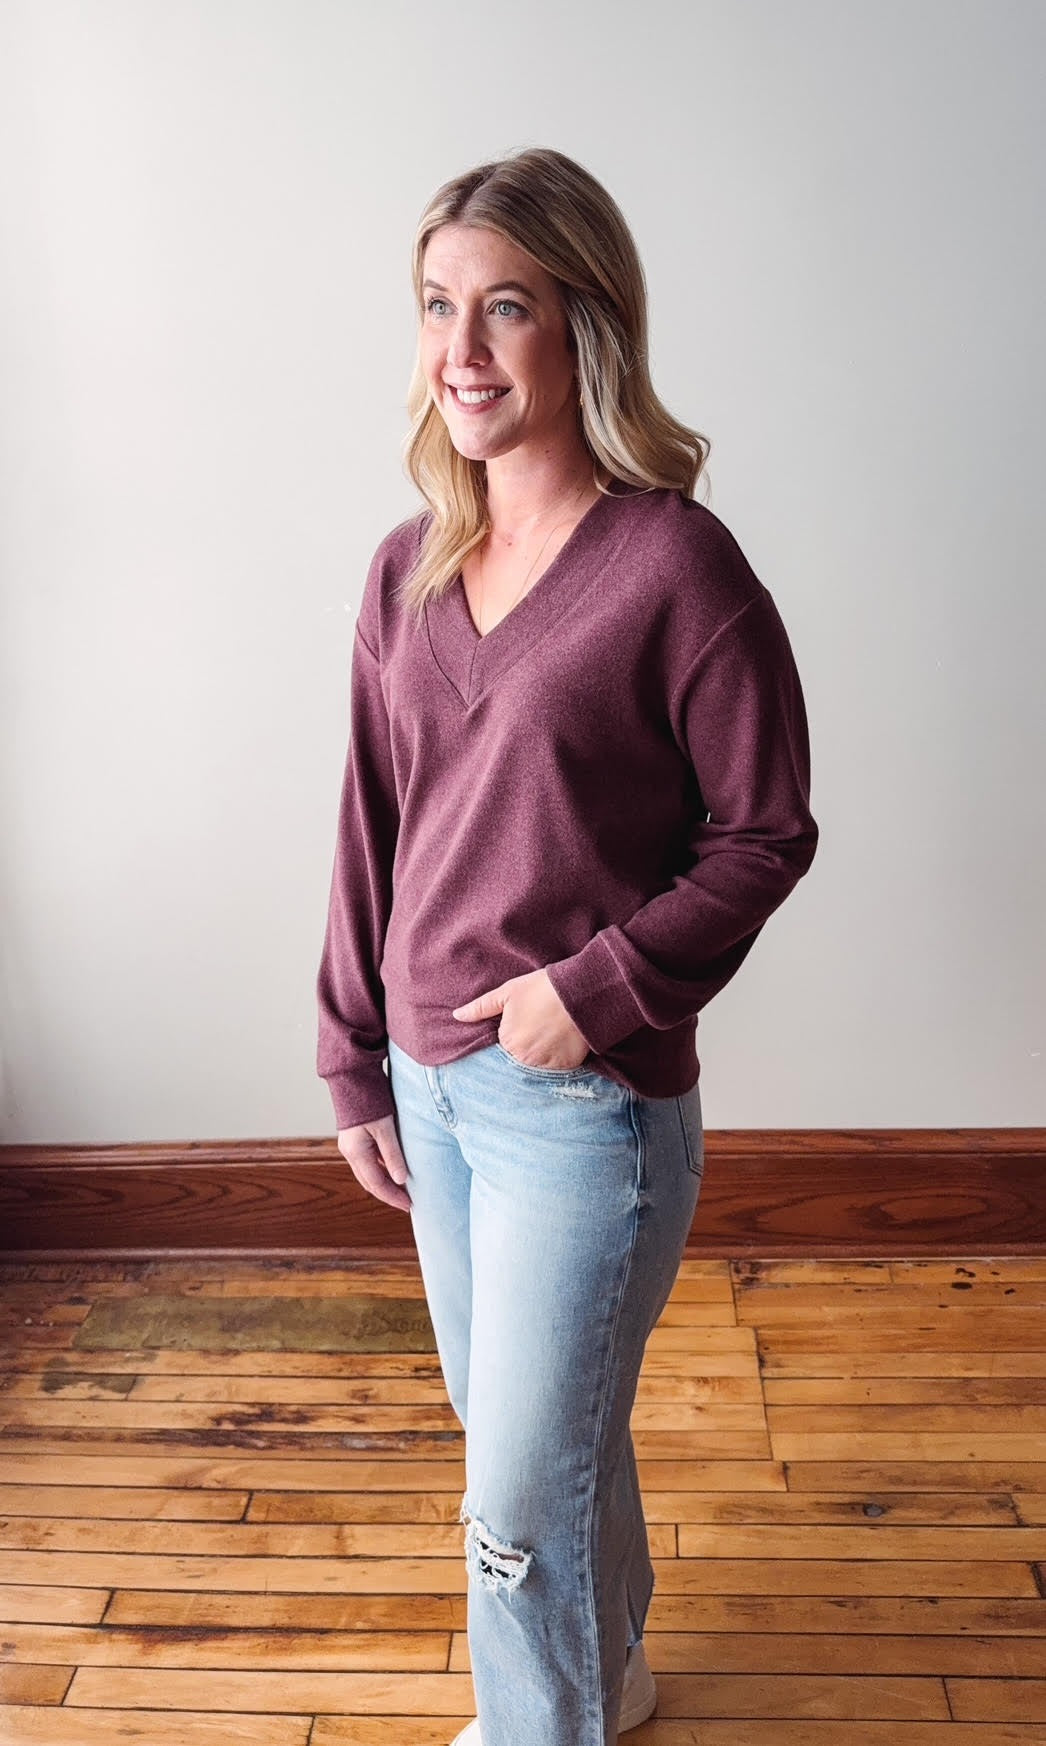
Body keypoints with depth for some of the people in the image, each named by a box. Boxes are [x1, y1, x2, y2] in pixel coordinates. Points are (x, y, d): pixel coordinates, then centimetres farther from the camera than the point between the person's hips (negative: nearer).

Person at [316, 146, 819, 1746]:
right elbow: (372, 828, 8)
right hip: (432, 1075, 7)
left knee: (520, 1495, 6)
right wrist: (355, 1059, 9)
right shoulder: (409, 567, 4)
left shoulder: (676, 564, -15)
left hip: (586, 1098, -6)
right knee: (533, 1429, 25)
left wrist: (603, 984, -19)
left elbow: (765, 831, -10)